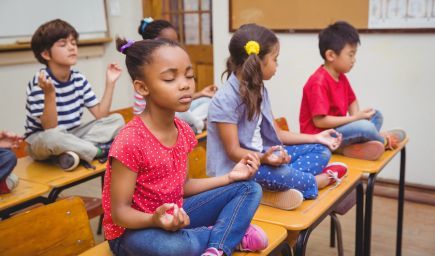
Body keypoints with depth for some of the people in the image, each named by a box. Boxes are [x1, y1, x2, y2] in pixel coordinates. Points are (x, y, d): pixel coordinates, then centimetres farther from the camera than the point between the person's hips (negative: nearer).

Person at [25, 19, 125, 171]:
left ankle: (72, 152, -21)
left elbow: (101, 114, -3)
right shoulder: (39, 83, -19)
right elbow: (50, 128, -26)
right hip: (40, 140, -6)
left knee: (117, 120, -8)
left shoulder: (79, 79, -1)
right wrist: (49, 93, -39)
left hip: (72, 136, 6)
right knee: (51, 138, -42)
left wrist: (110, 83, -9)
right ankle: (99, 150, -18)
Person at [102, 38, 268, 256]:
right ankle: (233, 233, -8)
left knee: (249, 189, 5)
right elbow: (119, 212, -21)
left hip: (174, 218, 8)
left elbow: (181, 186, 7)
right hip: (133, 230, -7)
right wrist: (155, 220, -41)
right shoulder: (130, 141, -27)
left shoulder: (183, 131, -3)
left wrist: (229, 177, 1)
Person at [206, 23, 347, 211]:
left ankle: (284, 186, -21)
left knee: (320, 150, 3)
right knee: (282, 174, -38)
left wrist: (315, 138, 11)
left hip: (262, 156, 9)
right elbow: (233, 152, -20)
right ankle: (321, 179, -6)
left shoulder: (259, 90, 7)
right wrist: (263, 158, -39)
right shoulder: (225, 99, -20)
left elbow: (276, 133, 12)